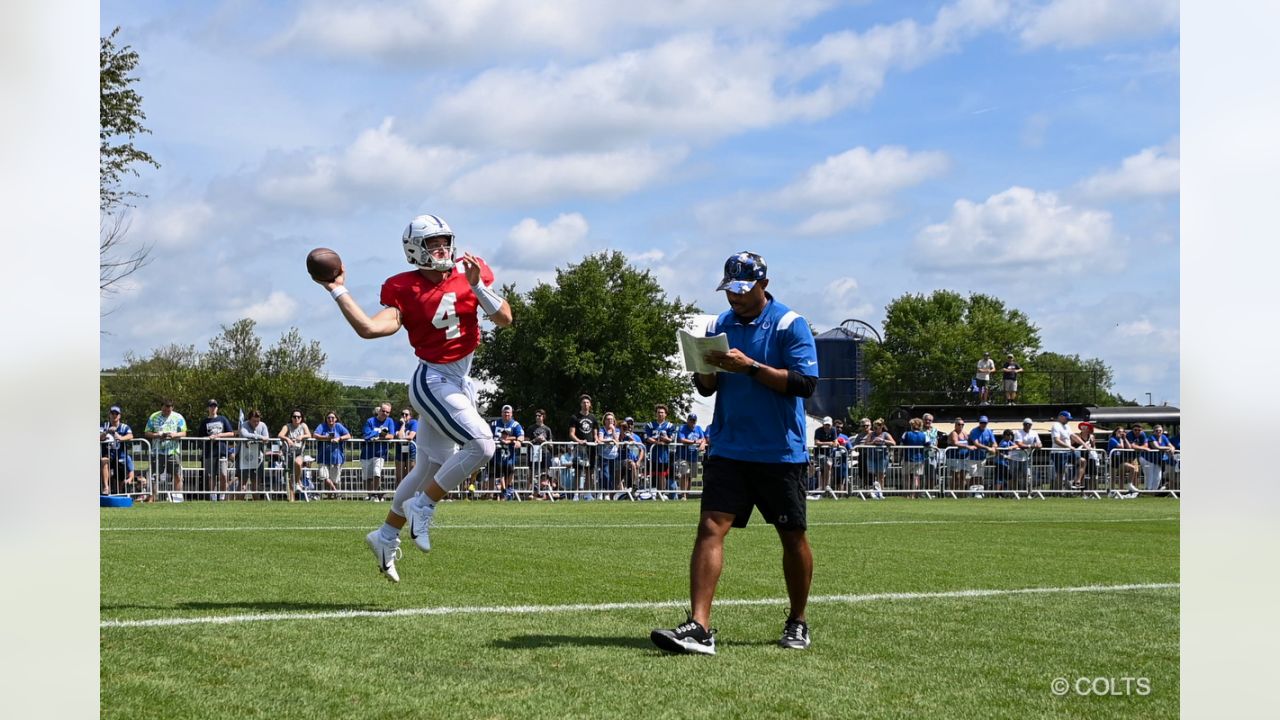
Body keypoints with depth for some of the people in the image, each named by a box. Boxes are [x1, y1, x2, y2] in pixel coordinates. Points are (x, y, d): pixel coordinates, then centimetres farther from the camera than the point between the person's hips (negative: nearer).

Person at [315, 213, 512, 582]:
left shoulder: (467, 273, 1)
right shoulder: (406, 290, -12)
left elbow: (505, 319, -3)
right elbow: (368, 328, -23)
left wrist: (477, 286, -16)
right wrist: (338, 291, -21)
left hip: (461, 382, 7)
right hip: (433, 382, -7)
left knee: (430, 468, 15)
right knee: (481, 444, -23)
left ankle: (386, 536, 31)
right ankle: (422, 506, -7)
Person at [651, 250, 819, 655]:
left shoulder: (790, 325, -6)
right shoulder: (719, 326, 9)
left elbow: (805, 383, -15)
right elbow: (705, 389, 14)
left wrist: (751, 366, -22)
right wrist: (708, 371, -10)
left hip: (781, 453, -3)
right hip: (728, 450, 3)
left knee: (793, 537, 8)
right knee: (711, 527, -12)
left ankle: (798, 622, 27)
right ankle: (699, 627, -18)